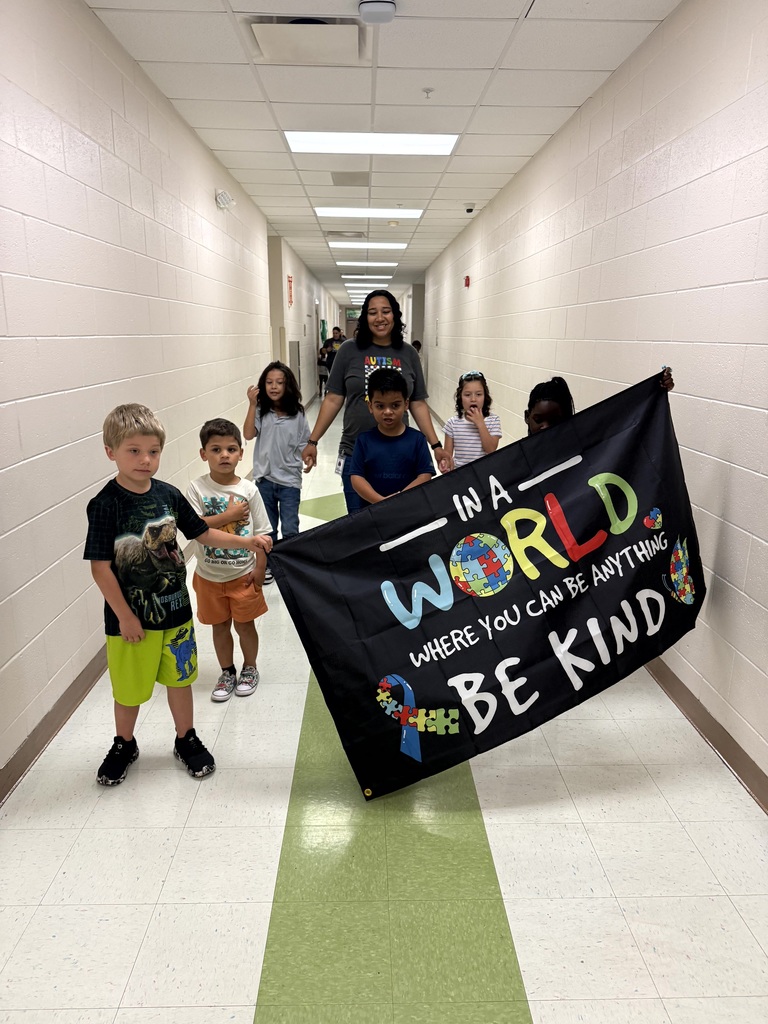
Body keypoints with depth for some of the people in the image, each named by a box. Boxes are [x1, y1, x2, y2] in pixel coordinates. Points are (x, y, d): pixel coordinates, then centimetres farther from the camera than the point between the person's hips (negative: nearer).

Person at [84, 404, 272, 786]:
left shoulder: (168, 495, -3)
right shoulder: (105, 505, -17)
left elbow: (202, 533, 8)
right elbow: (100, 567, -16)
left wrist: (246, 542, -1)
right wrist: (124, 616, -15)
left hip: (175, 610, 4)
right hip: (131, 616, -4)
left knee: (179, 678, 18)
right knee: (129, 687, 14)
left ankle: (186, 739, 39)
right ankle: (124, 745, 40)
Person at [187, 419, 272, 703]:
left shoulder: (249, 489, -9)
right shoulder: (197, 488, -11)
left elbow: (261, 533, -5)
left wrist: (260, 568, -8)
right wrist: (229, 516, -24)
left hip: (243, 574, 0)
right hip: (209, 576, 1)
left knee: (244, 624, 13)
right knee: (220, 626, 16)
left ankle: (250, 669, 36)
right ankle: (227, 672, 36)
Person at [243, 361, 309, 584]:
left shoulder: (297, 415, -4)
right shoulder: (261, 412, -3)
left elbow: (304, 446, 1)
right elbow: (248, 435, -17)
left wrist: (308, 458, -16)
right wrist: (252, 404, -22)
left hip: (289, 480, -1)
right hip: (264, 479, 2)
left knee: (289, 529, 2)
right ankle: (268, 565, 32)